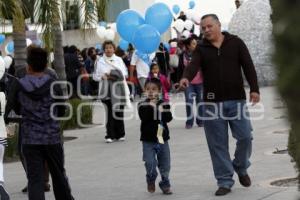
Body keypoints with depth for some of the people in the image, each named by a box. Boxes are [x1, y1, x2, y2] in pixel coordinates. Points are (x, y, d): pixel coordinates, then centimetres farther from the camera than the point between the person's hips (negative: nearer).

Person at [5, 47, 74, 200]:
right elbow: (61, 111, 1)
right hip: (52, 137, 1)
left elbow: (16, 110, 4)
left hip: (30, 140, -1)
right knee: (59, 175, 18)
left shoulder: (18, 85, -7)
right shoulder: (53, 84, -7)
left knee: (35, 179, 0)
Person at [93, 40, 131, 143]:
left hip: (118, 89, 1)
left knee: (119, 112, 2)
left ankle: (120, 134, 10)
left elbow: (125, 73, 8)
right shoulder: (100, 62, 6)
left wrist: (118, 75, -10)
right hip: (106, 91, -1)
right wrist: (104, 77, -10)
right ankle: (110, 135, -4)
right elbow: (95, 76, 7)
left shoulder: (119, 60, 10)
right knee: (110, 113, -6)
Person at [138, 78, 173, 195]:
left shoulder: (164, 104, 5)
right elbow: (144, 117, -18)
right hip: (148, 140, -2)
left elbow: (169, 118, -6)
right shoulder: (143, 106, -1)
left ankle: (165, 184, 24)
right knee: (150, 163, -11)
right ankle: (151, 180, 17)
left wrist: (161, 112, -19)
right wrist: (151, 106, -18)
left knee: (165, 164, 8)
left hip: (162, 139, 2)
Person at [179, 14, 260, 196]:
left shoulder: (236, 43, 5)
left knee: (245, 137, -3)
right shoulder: (201, 49, 6)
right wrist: (186, 77, -34)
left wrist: (254, 89, -11)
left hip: (236, 100, -1)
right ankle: (225, 181, 9)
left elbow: (248, 66, 0)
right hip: (212, 102, 1)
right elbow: (193, 65, -12)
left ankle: (241, 167, 25)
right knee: (218, 144, 1)